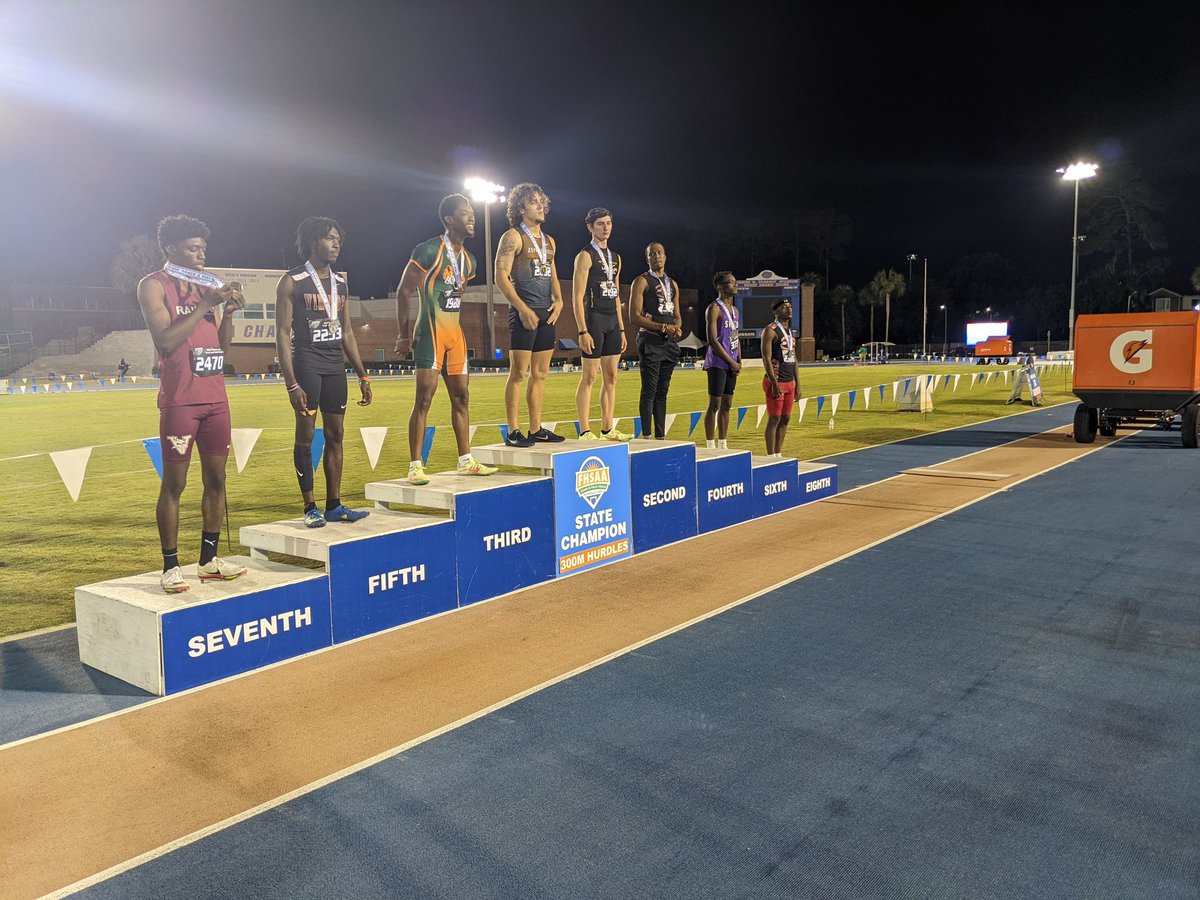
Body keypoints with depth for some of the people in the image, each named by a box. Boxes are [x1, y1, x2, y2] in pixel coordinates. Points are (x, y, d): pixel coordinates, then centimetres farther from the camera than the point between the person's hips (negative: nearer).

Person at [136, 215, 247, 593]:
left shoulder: (208, 286, 14)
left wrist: (228, 311, -2)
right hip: (179, 402, -6)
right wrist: (207, 304, -16)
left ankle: (209, 560, 18)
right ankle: (171, 567, 6)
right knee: (173, 484, -1)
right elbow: (166, 341, -16)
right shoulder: (154, 286, -3)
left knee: (216, 479, 8)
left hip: (216, 398, 6)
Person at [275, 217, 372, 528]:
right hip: (307, 364, -6)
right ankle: (310, 508, 6)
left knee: (335, 435, 7)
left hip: (336, 366, 6)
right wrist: (291, 384, -18)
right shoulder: (292, 282, -6)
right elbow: (282, 335, -10)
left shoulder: (340, 283, 13)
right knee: (306, 435, -1)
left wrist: (363, 376, 12)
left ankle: (334, 505, 14)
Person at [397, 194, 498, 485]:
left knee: (460, 397, 11)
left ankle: (466, 461, 19)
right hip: (430, 332, -8)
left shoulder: (468, 260, 14)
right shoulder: (428, 251, -9)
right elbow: (405, 292, -8)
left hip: (456, 334, 8)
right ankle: (415, 466, -4)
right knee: (424, 398, -8)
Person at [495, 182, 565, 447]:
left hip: (547, 314, 7)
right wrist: (522, 308, -17)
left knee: (540, 374, 9)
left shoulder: (549, 241, 18)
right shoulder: (513, 237, -4)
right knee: (519, 373, -7)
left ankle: (536, 429, 16)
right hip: (524, 312, -7)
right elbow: (501, 276, -10)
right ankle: (513, 432, -4)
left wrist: (558, 300, 3)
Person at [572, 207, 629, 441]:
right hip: (594, 320, -7)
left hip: (612, 322, 7)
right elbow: (578, 296, -11)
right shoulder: (585, 256, -5)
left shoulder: (615, 258, 18)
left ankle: (608, 429, 13)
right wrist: (583, 331, -18)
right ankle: (585, 431, -3)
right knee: (589, 377, -6)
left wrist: (621, 329, 16)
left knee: (611, 377, 7)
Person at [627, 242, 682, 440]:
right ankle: (646, 436, -5)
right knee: (649, 391, -8)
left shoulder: (672, 284, 19)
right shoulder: (641, 281, -2)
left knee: (662, 391, 9)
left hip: (669, 342, 7)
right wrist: (662, 327, -17)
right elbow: (634, 316, -11)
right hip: (650, 341, -7)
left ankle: (660, 437, 13)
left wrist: (677, 327, -2)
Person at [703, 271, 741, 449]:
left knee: (726, 405, 10)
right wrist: (732, 362, -13)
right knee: (714, 405, -6)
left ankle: (723, 445, 16)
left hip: (732, 365, 8)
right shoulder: (714, 308, -9)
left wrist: (739, 360, 5)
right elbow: (713, 340, -15)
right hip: (718, 363, -8)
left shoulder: (734, 310, 17)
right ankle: (710, 446, -1)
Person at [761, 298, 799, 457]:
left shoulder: (790, 331, 16)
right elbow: (766, 358, -16)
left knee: (785, 419, 10)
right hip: (776, 382, -8)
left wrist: (797, 384, 16)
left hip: (789, 382, 8)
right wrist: (774, 384, -21)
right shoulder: (770, 330, -10)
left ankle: (778, 454, 18)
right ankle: (771, 456, 1)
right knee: (774, 419, -5)